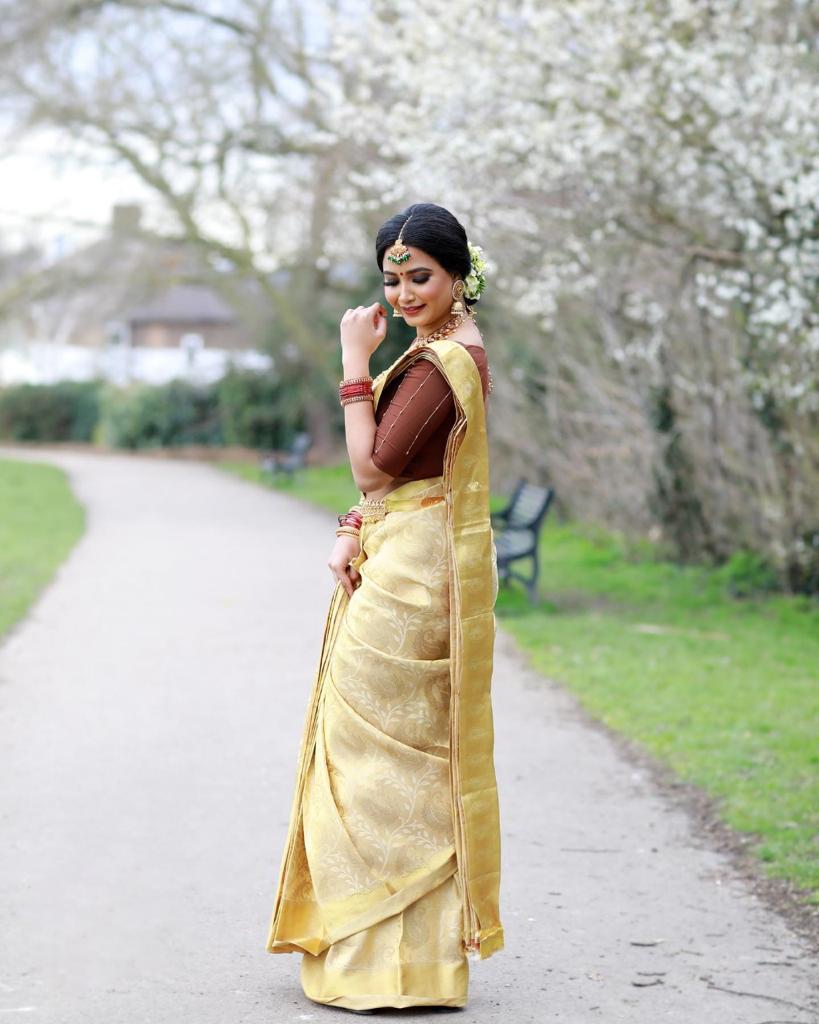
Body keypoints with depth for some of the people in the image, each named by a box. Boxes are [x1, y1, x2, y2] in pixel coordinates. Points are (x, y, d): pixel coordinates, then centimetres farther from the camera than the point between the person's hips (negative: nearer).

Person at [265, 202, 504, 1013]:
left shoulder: (444, 360, -17)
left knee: (380, 754, -5)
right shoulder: (449, 350, 16)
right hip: (397, 568, 10)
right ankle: (418, 949, 22)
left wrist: (355, 365, -12)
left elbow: (374, 465, -18)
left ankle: (396, 958, 1)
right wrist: (353, 535, 3)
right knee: (411, 759, 14)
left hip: (408, 578, -10)